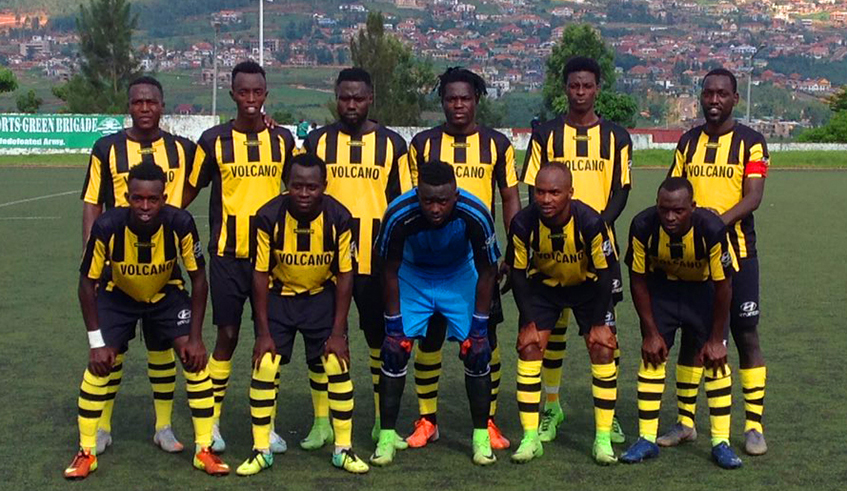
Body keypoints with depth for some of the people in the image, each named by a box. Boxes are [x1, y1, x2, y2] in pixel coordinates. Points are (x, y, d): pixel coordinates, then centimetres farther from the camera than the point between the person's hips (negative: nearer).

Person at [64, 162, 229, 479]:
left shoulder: (181, 224, -32)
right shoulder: (107, 227, -32)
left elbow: (198, 278, -17)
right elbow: (87, 283, -18)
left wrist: (195, 337, -19)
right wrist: (97, 342, -21)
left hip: (167, 293, 0)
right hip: (118, 295, 0)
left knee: (195, 358, -12)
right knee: (99, 364, -11)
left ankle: (204, 450, 0)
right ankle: (86, 452, 6)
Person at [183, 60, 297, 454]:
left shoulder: (283, 140, 5)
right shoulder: (214, 140, 1)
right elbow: (190, 191, 8)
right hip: (227, 254, -2)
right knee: (227, 335, 1)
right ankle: (212, 422, 14)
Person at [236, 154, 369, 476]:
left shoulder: (339, 218, -22)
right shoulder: (269, 217, -23)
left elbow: (345, 275, -12)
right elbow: (261, 274, -14)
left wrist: (338, 332, -12)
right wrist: (264, 332, -15)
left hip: (322, 295, 0)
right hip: (279, 295, 0)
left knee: (338, 366, -6)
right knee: (264, 366, -8)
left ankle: (343, 449, 8)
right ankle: (261, 450, 5)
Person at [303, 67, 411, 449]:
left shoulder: (391, 144, 5)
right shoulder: (316, 142, 5)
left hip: (377, 259, 0)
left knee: (380, 337, 7)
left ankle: (383, 420, 19)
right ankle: (322, 421, 12)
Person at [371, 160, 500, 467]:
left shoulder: (475, 215, -32)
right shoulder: (399, 215, -33)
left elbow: (487, 272, -15)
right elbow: (390, 271, -15)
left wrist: (479, 323, -14)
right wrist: (394, 322, -12)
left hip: (460, 275, 0)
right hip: (413, 275, 0)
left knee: (477, 350, -10)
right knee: (394, 348, -10)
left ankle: (481, 436, 5)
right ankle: (387, 436, 3)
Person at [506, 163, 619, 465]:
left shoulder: (591, 223, -32)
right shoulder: (523, 224, -27)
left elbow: (604, 273, -19)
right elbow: (518, 273, -13)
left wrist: (598, 322, -16)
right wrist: (529, 321, -13)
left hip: (587, 286, -1)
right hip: (542, 286, 1)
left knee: (603, 350, -11)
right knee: (529, 348, -10)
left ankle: (603, 438, 0)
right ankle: (530, 438, -2)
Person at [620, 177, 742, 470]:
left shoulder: (712, 230, -34)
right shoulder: (643, 226, -29)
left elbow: (722, 286, -21)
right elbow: (638, 281, -14)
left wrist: (716, 338, -15)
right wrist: (651, 333, -11)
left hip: (703, 289, -1)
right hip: (661, 286, 1)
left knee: (716, 359, -7)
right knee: (651, 356, -5)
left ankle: (721, 442, 2)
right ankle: (647, 439, 4)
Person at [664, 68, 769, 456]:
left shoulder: (750, 142, -2)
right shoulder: (688, 142, 11)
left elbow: (754, 196, -12)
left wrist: (720, 220, -28)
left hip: (737, 251, -3)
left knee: (746, 335, -1)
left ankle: (754, 427, 6)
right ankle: (685, 422, 16)